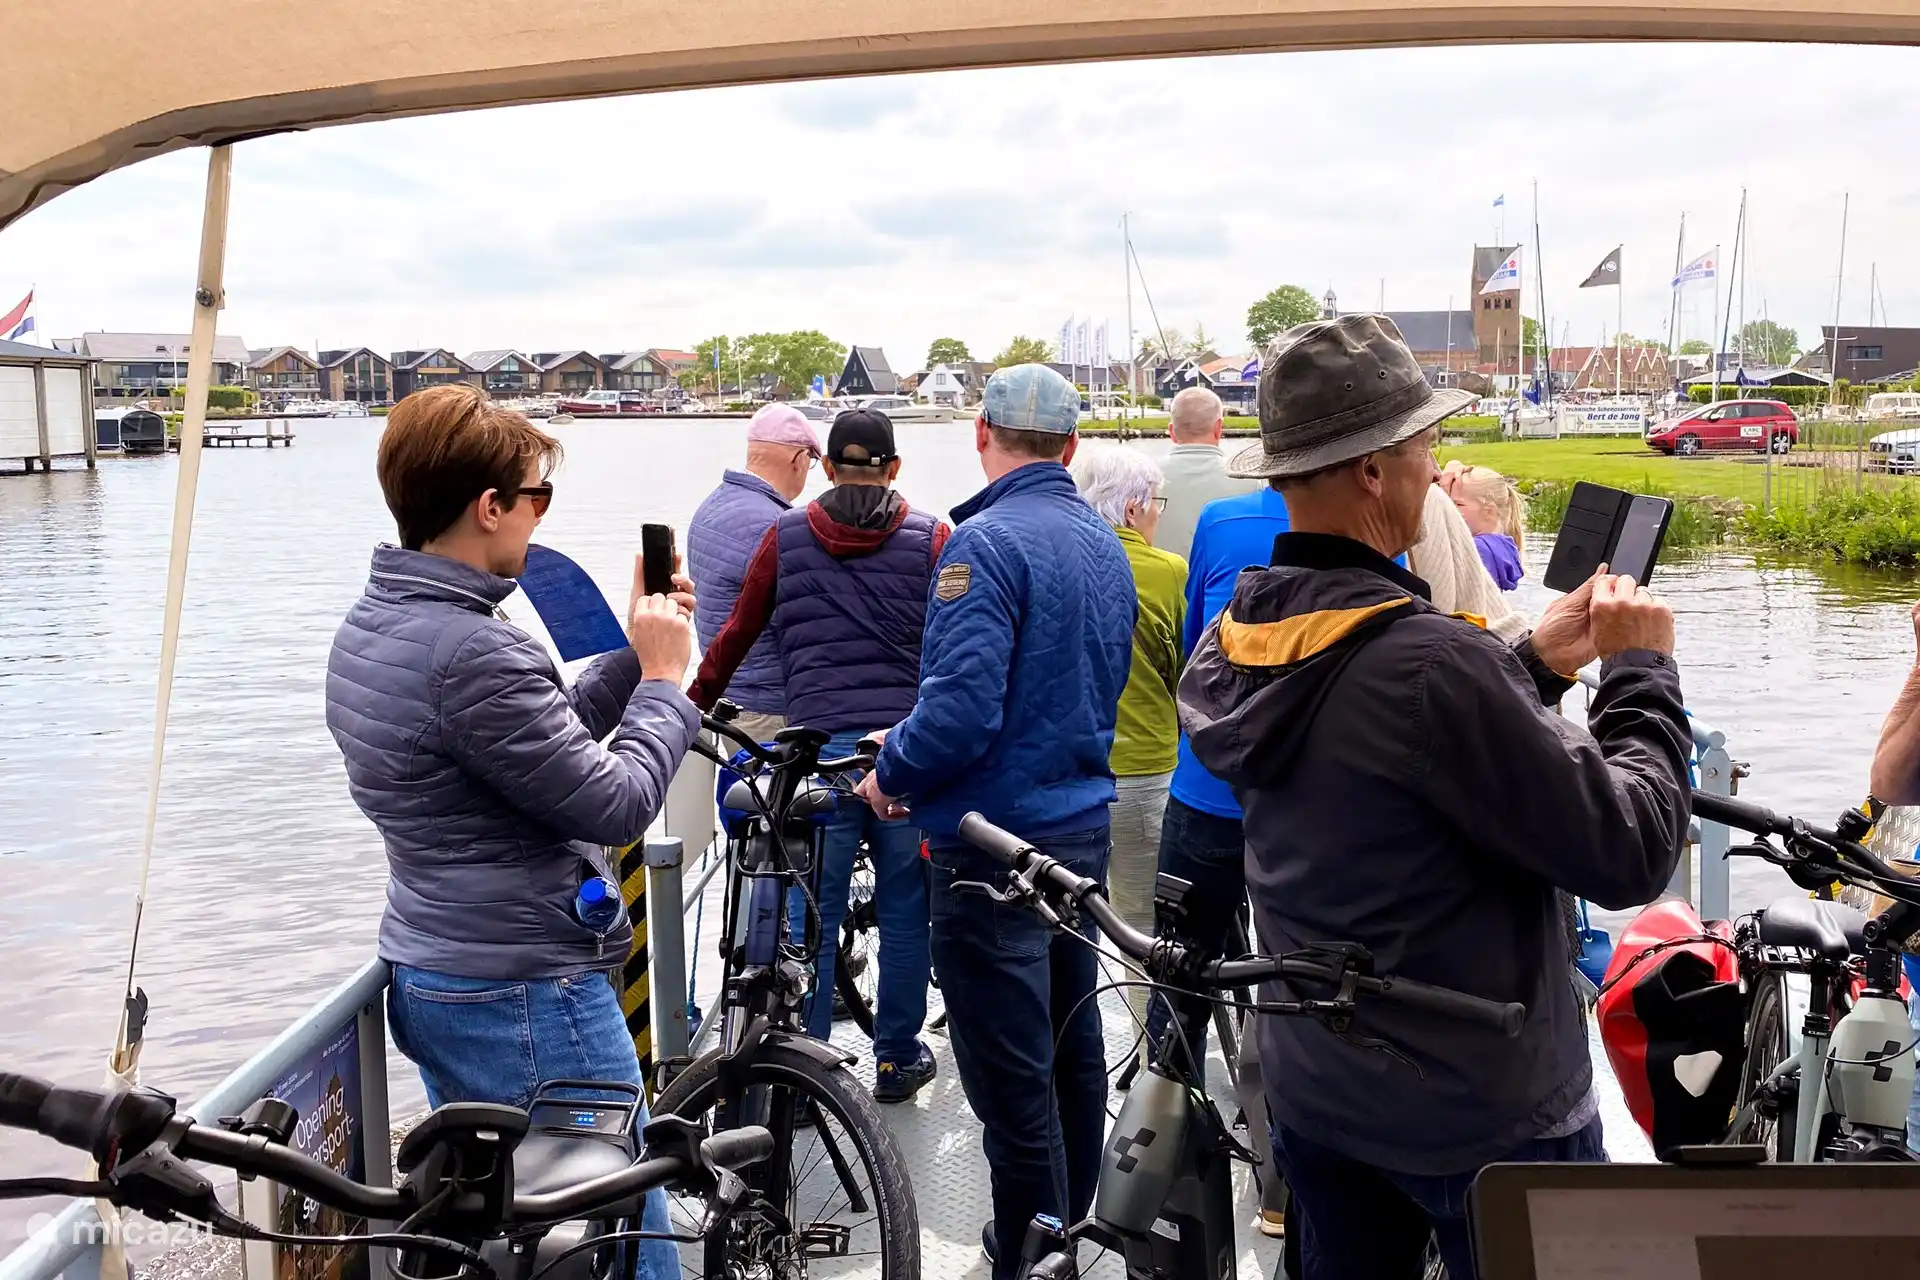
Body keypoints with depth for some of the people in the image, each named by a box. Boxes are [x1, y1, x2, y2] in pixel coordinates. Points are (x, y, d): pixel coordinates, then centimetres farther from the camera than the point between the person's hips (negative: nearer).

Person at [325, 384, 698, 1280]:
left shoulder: (372, 626, 6)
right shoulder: (472, 652, -26)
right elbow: (616, 805, -21)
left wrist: (636, 655, 6)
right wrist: (663, 678, -8)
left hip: (432, 984, 10)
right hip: (526, 1002, -10)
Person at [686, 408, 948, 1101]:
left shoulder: (787, 535, 6)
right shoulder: (930, 539, 3)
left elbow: (736, 634, 11)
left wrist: (693, 703, 25)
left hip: (821, 748, 0)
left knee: (812, 914, 7)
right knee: (904, 908, 11)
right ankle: (897, 1058, 22)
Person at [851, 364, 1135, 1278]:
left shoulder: (984, 542, -18)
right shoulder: (1106, 546, 8)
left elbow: (962, 707, -27)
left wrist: (891, 775, -9)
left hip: (994, 842, -9)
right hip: (1084, 825, 9)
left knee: (1012, 1080, 2)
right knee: (1072, 1046, 21)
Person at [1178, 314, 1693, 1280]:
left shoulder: (1230, 641, -4)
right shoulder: (1432, 662, -30)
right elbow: (1629, 856, -23)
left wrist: (1537, 662, 6)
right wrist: (1642, 672, -10)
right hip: (1483, 1117, -7)